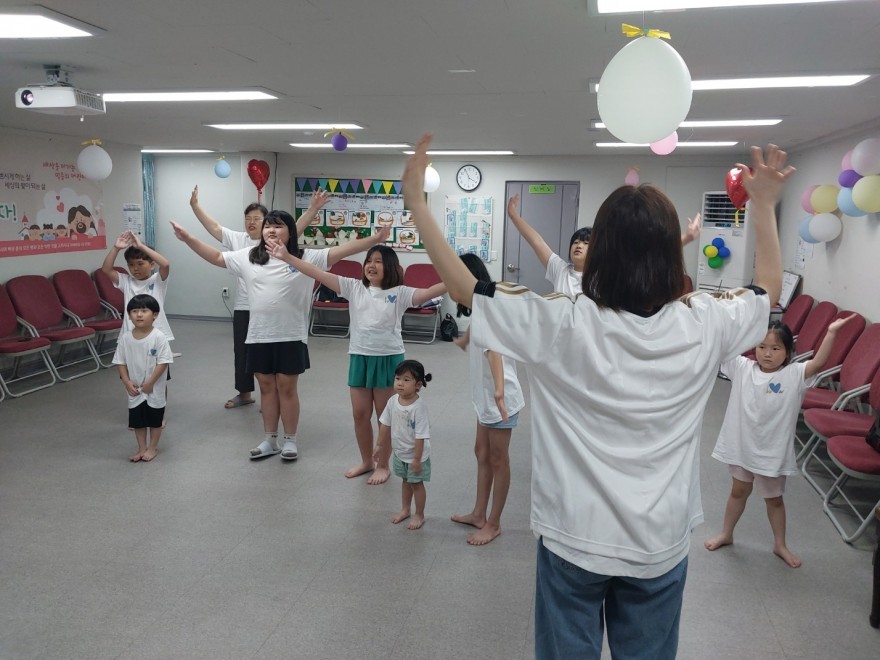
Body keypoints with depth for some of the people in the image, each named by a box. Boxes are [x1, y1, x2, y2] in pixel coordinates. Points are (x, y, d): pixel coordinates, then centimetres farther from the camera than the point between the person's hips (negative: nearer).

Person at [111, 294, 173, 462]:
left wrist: (150, 382, -18)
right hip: (135, 389, 4)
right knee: (137, 419, 15)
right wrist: (126, 381, -9)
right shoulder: (125, 337, -7)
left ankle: (153, 447, 29)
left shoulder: (159, 337, -19)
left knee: (155, 419, 12)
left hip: (154, 388, -4)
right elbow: (121, 362, 1)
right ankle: (142, 448, 30)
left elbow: (163, 362, -18)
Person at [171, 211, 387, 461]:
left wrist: (374, 240, -19)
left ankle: (290, 440, 21)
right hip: (259, 336, 3)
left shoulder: (306, 258, -5)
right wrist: (188, 238, 5)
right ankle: (269, 440, 26)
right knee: (266, 387, 13)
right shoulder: (248, 257, 5)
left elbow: (339, 252, -11)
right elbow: (216, 257, 12)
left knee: (287, 387, 6)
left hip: (290, 337, -3)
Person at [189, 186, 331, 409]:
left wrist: (313, 209, -32)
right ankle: (244, 393, 31)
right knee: (242, 351, 15)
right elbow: (214, 227, 6)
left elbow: (297, 228, -18)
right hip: (243, 307, 5)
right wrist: (195, 205, 0)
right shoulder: (237, 239, 6)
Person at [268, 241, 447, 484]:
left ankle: (383, 465, 24)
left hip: (388, 359, -3)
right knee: (360, 414, 12)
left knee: (385, 416, 8)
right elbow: (319, 274, -3)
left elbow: (428, 293, -18)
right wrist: (286, 257, -8)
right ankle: (366, 461, 31)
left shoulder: (399, 293, -5)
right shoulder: (354, 287, 2)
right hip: (359, 357, 3)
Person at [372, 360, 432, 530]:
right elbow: (385, 424, 4)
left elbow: (421, 435, -26)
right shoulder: (393, 401, -10)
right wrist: (380, 445, 9)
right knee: (405, 481, 24)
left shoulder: (419, 407, -29)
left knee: (416, 483, 10)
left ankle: (419, 515, 29)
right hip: (399, 452, 6)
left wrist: (417, 459, -23)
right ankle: (405, 510, 42)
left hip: (416, 455, -6)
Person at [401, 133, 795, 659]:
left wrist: (415, 201, -6)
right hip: (660, 543, 2)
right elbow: (769, 288, 10)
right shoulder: (702, 325, -12)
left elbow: (464, 287, -12)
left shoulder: (565, 325, -20)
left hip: (574, 537, -2)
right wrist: (765, 205, 18)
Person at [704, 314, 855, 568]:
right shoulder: (742, 367, -8)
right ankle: (726, 534, 39)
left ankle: (780, 545, 37)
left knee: (774, 498, 18)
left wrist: (831, 333, -41)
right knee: (738, 491, 21)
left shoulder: (794, 375, -13)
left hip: (772, 450, -1)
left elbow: (818, 363, -29)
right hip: (741, 445, 2)